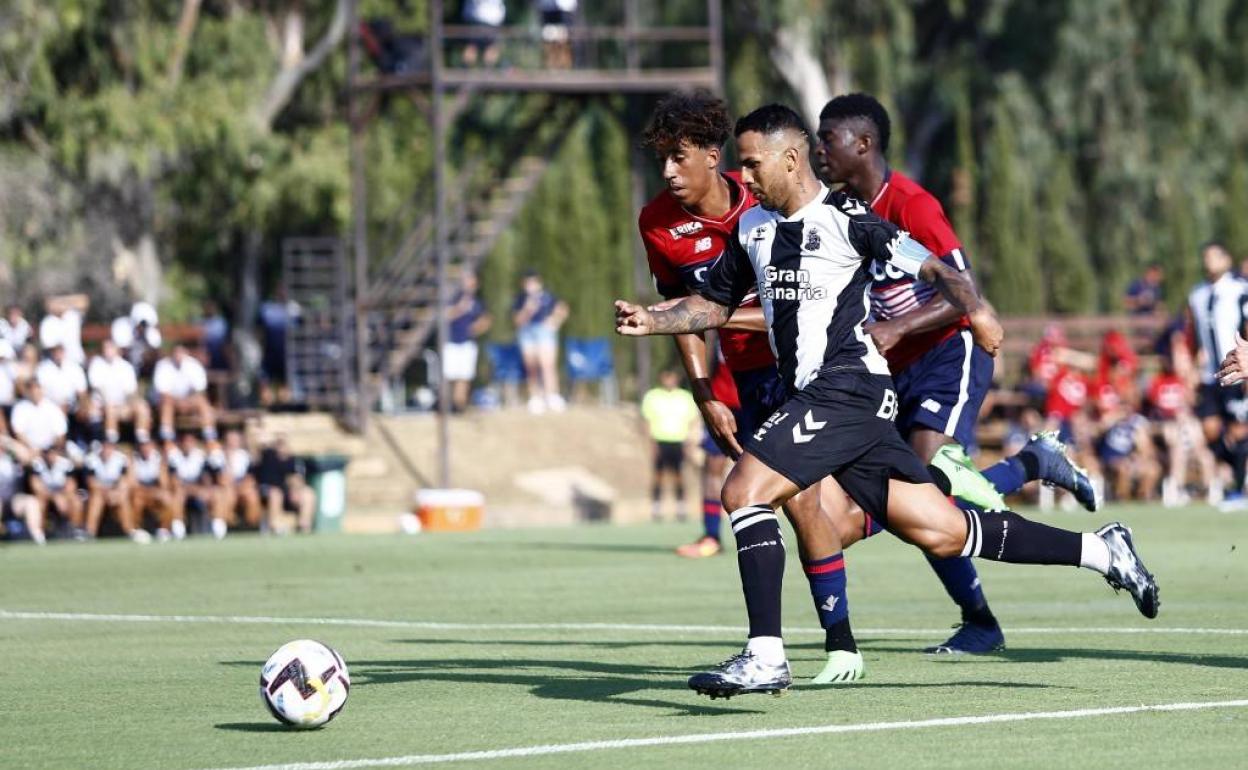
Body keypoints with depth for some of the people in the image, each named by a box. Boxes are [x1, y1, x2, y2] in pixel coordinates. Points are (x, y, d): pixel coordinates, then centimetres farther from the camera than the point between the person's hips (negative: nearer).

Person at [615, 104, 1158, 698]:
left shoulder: (844, 219, -7)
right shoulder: (753, 227, 16)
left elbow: (934, 269, -9)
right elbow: (715, 304, 26)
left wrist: (975, 309, -26)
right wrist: (651, 321, 10)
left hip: (848, 388, -8)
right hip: (814, 398, 8)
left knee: (744, 491, -19)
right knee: (945, 534, 7)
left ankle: (765, 656, -21)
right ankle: (1100, 551, 16)